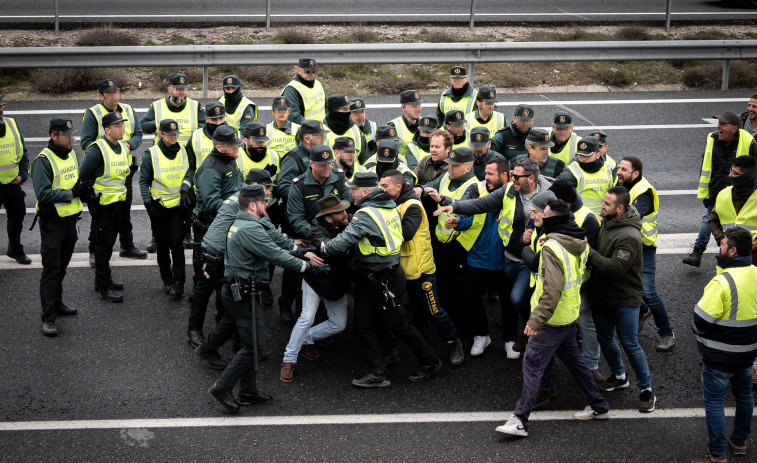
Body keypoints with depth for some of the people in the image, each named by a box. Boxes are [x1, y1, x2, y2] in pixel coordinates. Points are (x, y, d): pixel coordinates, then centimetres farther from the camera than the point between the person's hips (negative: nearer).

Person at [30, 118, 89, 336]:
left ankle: (57, 303, 35)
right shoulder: (43, 160, -18)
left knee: (61, 266, 20)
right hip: (52, 222, -8)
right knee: (51, 269, -4)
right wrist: (73, 193, -27)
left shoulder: (71, 154, 7)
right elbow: (43, 194, -25)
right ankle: (48, 317, 0)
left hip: (70, 218, 8)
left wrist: (84, 189, 0)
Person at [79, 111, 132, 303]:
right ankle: (104, 287, 3)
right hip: (101, 204, -8)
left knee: (109, 243, 17)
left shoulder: (123, 148, 7)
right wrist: (91, 195, -12)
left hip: (117, 201, 8)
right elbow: (83, 176, -16)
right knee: (103, 245, -3)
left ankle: (103, 280, 29)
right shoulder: (97, 150, -18)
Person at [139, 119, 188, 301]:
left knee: (176, 244, -8)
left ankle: (178, 284, -5)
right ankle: (167, 281, 24)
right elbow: (144, 181, -5)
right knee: (163, 244, 9)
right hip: (159, 205, -1)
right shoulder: (151, 154, -6)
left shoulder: (183, 151, 3)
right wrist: (148, 202, -16)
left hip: (178, 204, 1)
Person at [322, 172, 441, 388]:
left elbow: (344, 241, -28)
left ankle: (430, 362, 20)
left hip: (385, 280, -9)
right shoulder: (389, 206, 6)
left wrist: (325, 248, -10)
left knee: (398, 324, 4)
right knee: (364, 323, 9)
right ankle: (377, 373, 11)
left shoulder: (366, 214, -22)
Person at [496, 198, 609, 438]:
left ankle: (520, 420, -3)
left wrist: (536, 320, -28)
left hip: (553, 321, -9)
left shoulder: (552, 247, -23)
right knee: (573, 360, 23)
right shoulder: (580, 243, 3)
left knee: (532, 365, -4)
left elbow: (552, 290, -29)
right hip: (570, 316, 9)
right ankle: (598, 406, 31)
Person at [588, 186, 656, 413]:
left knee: (630, 344, -3)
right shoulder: (607, 222, 2)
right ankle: (619, 376, 40)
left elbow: (617, 267, -32)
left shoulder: (629, 236, -25)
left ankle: (647, 390, 9)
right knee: (604, 338, 19)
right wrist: (588, 250, 0)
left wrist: (590, 253, -28)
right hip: (602, 295, 8)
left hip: (625, 299, -8)